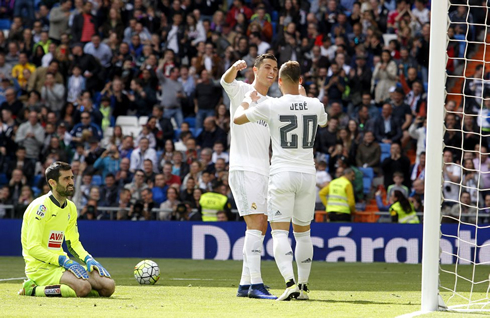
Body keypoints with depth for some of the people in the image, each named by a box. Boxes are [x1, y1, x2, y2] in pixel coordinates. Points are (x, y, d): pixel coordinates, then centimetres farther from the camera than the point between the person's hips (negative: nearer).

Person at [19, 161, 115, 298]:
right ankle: (33, 289, -12)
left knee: (108, 286, -7)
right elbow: (33, 248, -19)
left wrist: (88, 258, 2)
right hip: (40, 267, -8)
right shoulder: (41, 207, -14)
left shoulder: (70, 207, 13)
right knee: (83, 287, -33)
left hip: (62, 264, 8)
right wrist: (63, 261, -24)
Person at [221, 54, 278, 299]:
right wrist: (235, 68, -45)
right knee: (255, 224, -16)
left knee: (260, 228, 8)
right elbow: (226, 81, -21)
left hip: (263, 172, 8)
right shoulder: (242, 91, 0)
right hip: (243, 168, -8)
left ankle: (245, 284, 14)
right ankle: (255, 284, -20)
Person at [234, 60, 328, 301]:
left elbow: (237, 119, 6)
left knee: (280, 232, -6)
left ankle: (290, 283, -24)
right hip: (308, 174, 4)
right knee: (303, 232, 16)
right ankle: (303, 286, 20)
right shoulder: (315, 105, 4)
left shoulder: (271, 106, -7)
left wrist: (248, 102, 26)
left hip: (282, 174, -4)